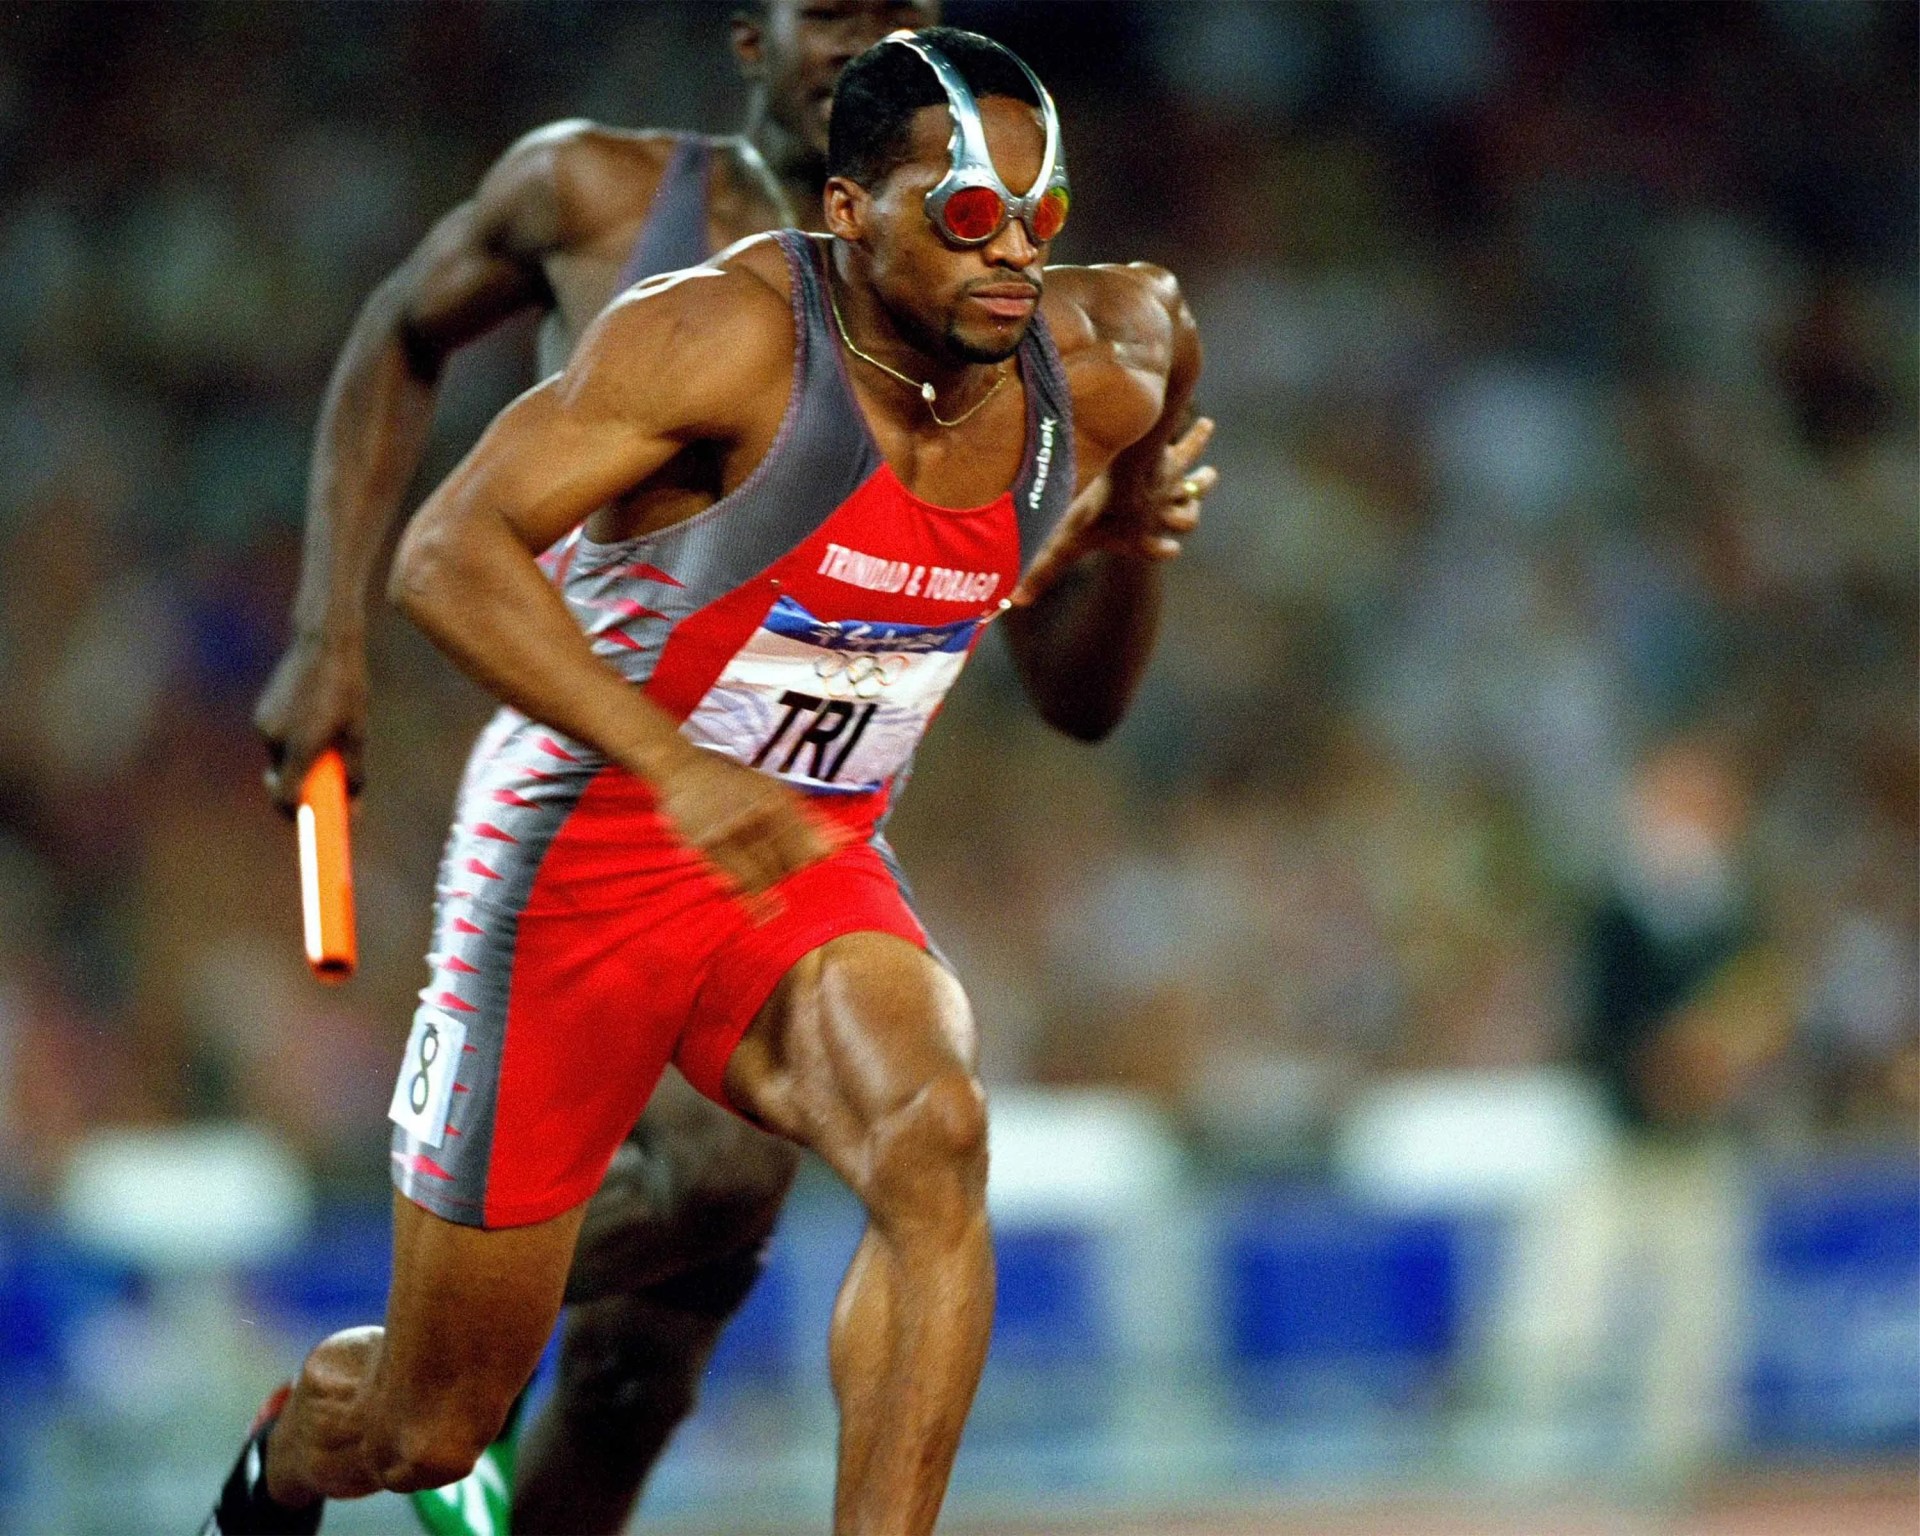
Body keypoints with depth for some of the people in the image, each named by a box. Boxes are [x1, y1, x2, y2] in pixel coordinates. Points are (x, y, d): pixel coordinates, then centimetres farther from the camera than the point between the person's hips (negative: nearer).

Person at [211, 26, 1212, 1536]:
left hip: (808, 875, 4)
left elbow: (1081, 703, 12)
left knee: (933, 1131, -33)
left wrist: (1134, 544, -9)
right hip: (575, 865, -4)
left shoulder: (1086, 379, -4)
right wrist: (676, 768, -39)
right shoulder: (731, 338, -22)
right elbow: (449, 553, -29)